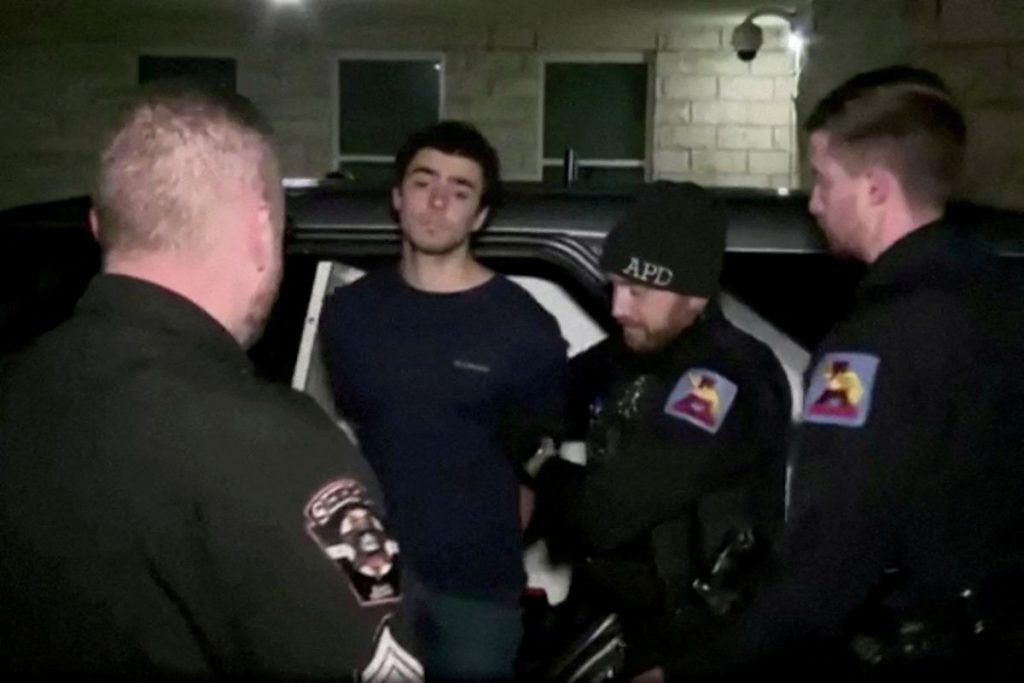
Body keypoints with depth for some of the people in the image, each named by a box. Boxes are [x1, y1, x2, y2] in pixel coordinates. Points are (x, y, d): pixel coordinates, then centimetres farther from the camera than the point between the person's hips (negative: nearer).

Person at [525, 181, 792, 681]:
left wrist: (542, 472, -8)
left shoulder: (725, 382, -24)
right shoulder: (623, 359, 5)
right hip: (605, 613, 8)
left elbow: (606, 514, -27)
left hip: (685, 642, -7)